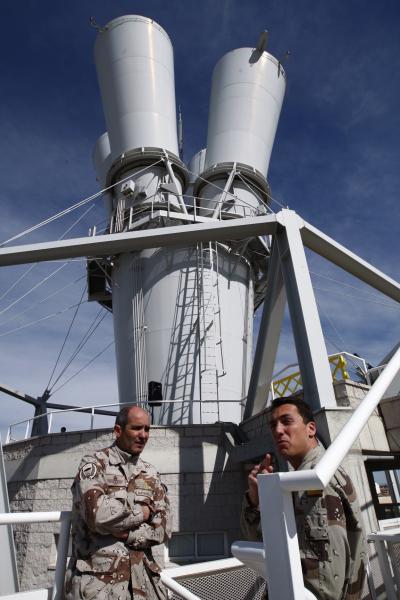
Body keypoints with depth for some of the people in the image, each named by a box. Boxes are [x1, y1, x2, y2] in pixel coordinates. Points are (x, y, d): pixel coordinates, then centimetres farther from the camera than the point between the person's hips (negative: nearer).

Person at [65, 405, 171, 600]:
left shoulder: (151, 473, 6)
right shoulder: (94, 464, -9)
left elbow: (163, 528, 0)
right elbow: (99, 515, -24)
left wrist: (127, 534, -16)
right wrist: (144, 511, -11)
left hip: (142, 576, 5)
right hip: (98, 577, -4)